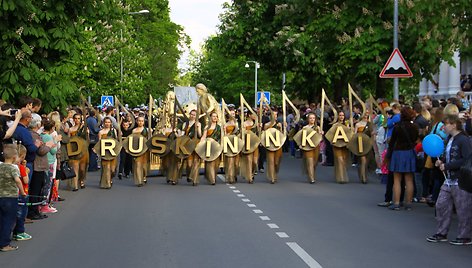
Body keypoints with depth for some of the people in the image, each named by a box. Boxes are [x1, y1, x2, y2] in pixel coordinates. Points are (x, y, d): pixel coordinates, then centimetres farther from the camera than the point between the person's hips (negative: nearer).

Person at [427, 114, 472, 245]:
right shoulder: (449, 139, 13)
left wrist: (447, 166, -19)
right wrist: (441, 161, 4)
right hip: (449, 180, 9)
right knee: (441, 205, 10)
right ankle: (441, 233, 20)